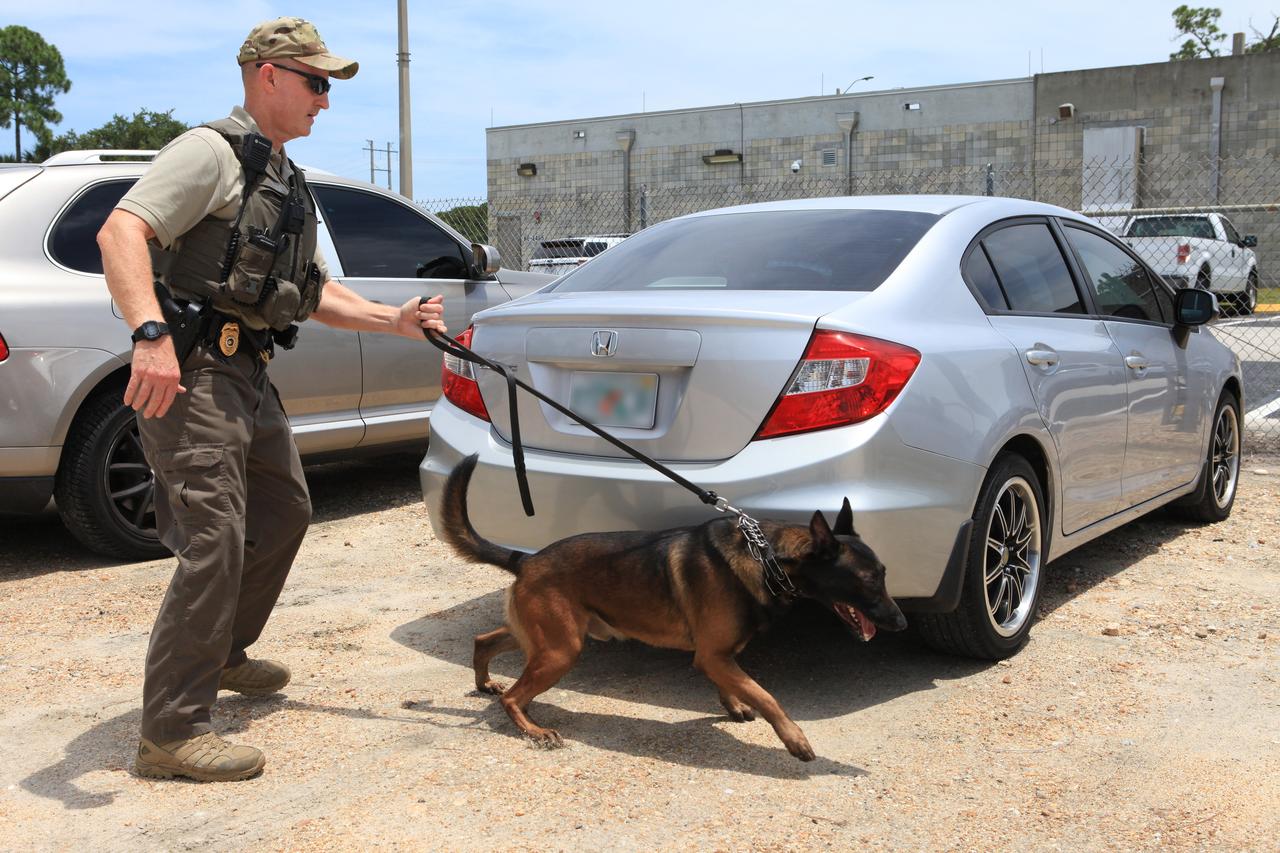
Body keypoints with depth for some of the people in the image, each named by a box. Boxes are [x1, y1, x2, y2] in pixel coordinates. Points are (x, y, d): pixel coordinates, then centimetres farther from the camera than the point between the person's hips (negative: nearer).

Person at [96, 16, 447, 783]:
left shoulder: (289, 184, 20)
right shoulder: (212, 152, -10)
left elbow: (315, 294, 24)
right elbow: (121, 232, -24)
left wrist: (395, 321, 11)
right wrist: (151, 334, -38)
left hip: (248, 375, 10)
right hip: (190, 375, -10)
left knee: (284, 513, 21)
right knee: (214, 544, -14)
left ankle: (223, 655, 39)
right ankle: (171, 733, -5)